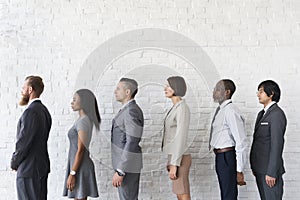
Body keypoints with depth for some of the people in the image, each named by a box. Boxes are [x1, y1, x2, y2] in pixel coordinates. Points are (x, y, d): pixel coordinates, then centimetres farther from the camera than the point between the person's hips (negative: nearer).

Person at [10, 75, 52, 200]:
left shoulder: (31, 112, -18)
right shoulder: (44, 110, 10)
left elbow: (23, 142, -19)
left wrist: (14, 163, -3)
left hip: (29, 170, -9)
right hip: (42, 166, 9)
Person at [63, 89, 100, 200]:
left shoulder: (83, 121, -16)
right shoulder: (86, 120, 13)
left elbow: (81, 150, -20)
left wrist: (72, 174, -20)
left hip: (79, 167, -10)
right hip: (81, 166, 10)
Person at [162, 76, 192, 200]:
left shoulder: (182, 108, -17)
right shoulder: (177, 108, 14)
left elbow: (181, 137, -21)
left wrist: (174, 164, -21)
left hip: (179, 159, -10)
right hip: (175, 157, 10)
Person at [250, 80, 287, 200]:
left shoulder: (277, 114, -13)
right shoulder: (262, 114, 15)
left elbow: (277, 144, -18)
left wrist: (271, 173, -20)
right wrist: (255, 167, 15)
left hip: (270, 169, -9)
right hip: (260, 169, 9)